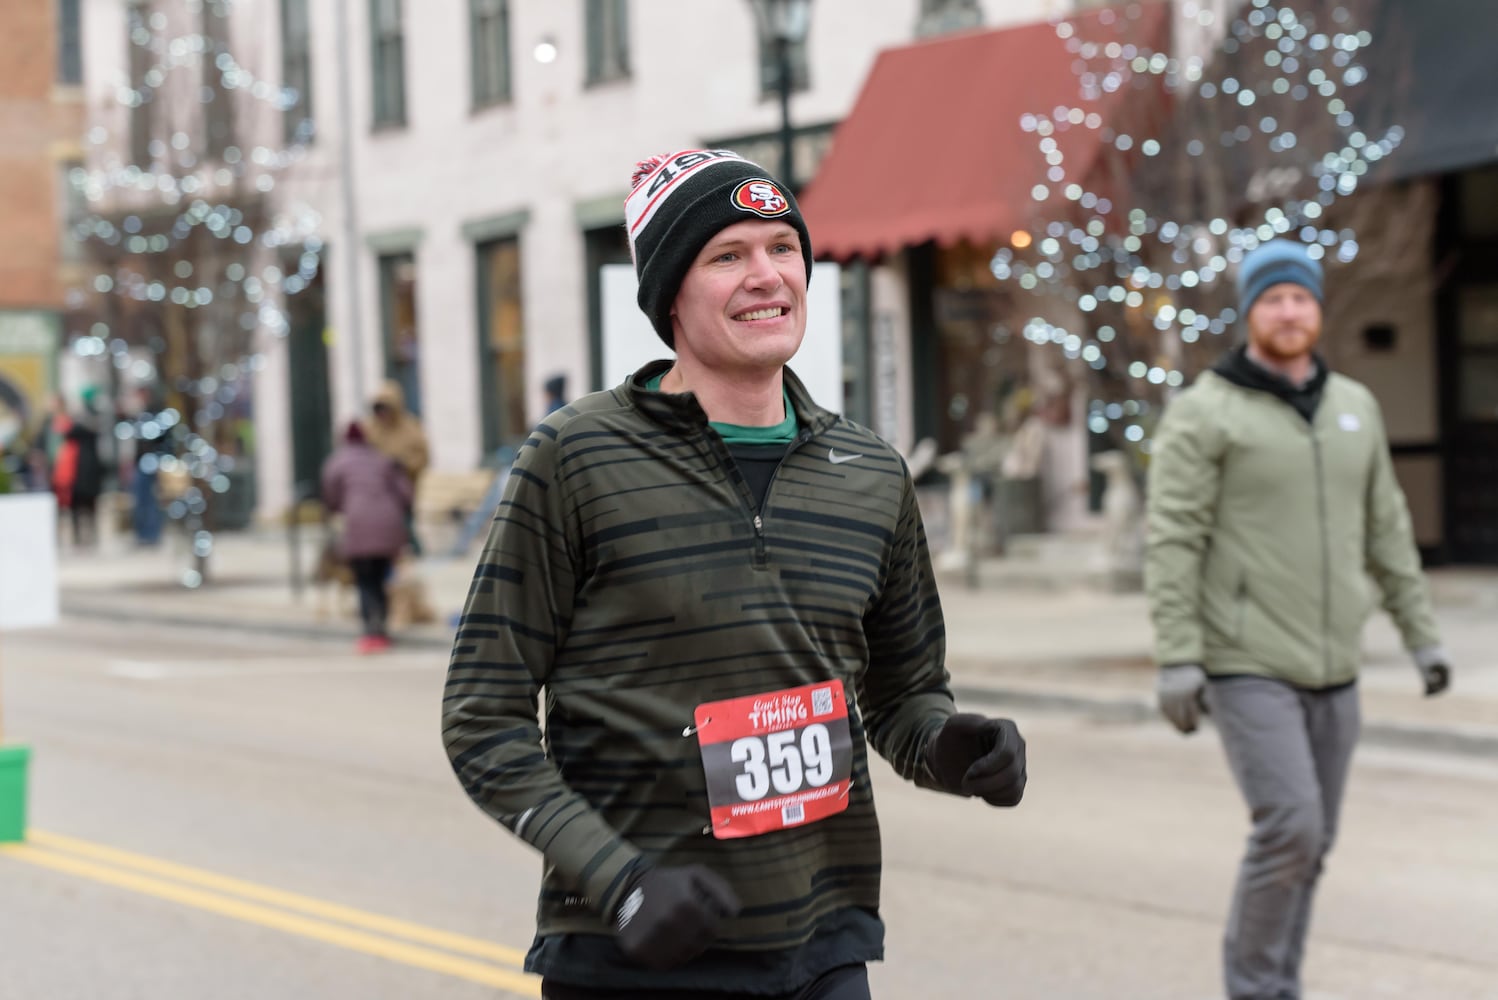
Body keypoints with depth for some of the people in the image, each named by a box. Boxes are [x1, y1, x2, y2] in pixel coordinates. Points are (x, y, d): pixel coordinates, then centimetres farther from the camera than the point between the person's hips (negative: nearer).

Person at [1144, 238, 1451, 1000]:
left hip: (1331, 670, 6)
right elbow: (1172, 542, -12)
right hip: (1247, 669, -6)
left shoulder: (1354, 408, 10)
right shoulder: (1204, 413, -8)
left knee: (1309, 844, 9)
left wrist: (1421, 634, 14)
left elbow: (1387, 530, 16)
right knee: (1290, 827, -16)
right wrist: (1177, 658, -18)